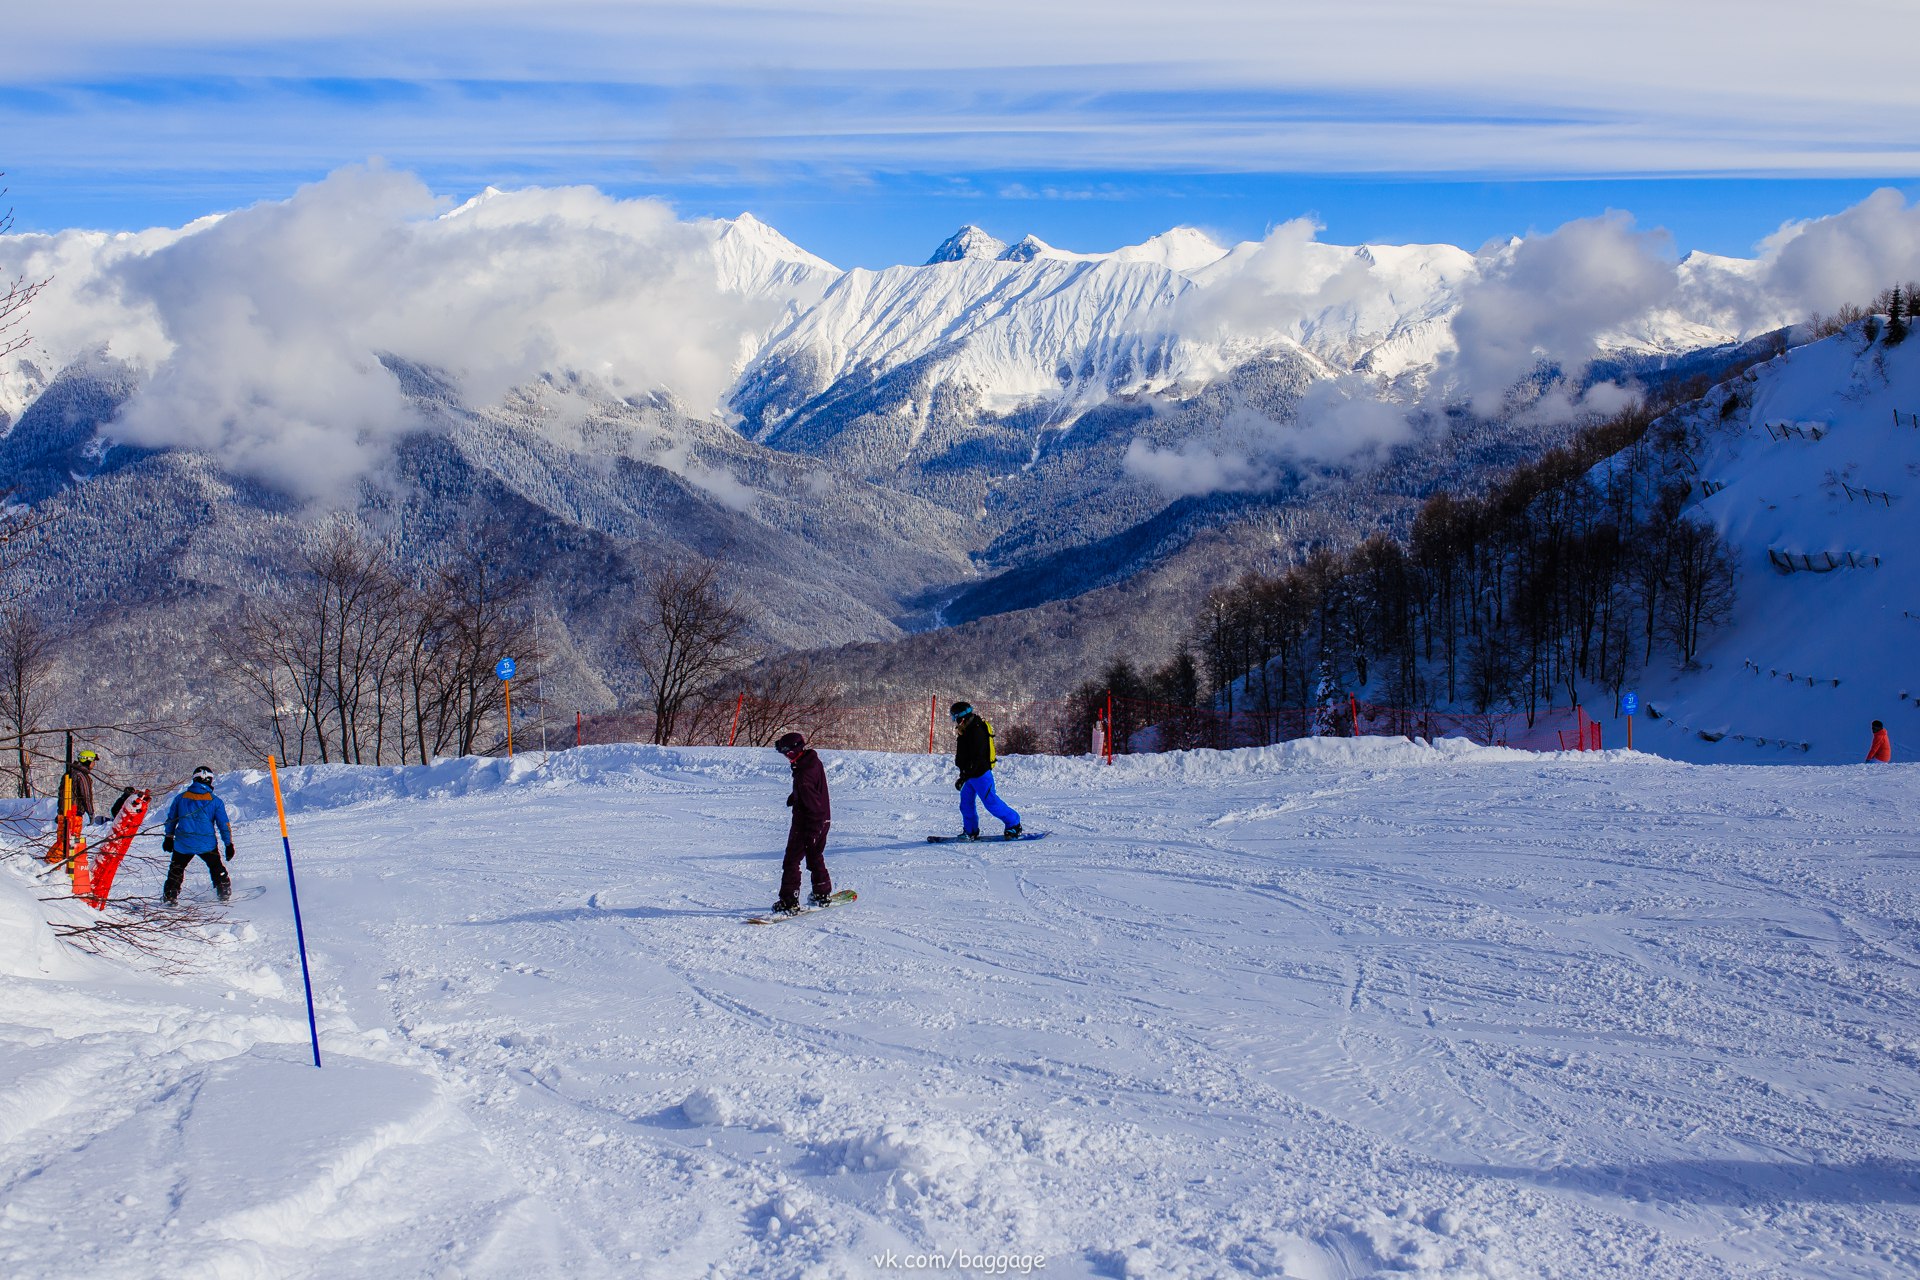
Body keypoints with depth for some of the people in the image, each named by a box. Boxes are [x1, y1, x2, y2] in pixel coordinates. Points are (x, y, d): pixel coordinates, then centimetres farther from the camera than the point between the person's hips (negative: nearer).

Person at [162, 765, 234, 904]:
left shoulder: (181, 798, 3)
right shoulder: (215, 801, -4)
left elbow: (171, 820, 13)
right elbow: (224, 825, -2)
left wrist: (169, 838, 26)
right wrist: (229, 844, 6)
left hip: (183, 844, 1)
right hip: (207, 844, -1)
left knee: (176, 869, 20)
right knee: (216, 868, 18)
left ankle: (170, 896, 19)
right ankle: (224, 893, 17)